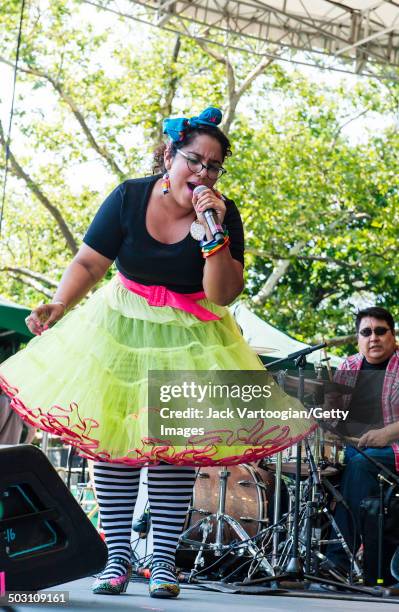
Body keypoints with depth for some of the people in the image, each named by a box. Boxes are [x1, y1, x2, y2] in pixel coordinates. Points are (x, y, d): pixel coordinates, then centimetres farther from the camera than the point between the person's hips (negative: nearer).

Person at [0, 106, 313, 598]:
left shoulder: (223, 213, -11)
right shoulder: (128, 198, -9)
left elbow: (224, 294, -17)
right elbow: (88, 264, -5)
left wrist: (212, 233, -28)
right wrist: (59, 305, -21)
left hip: (189, 340, -1)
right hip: (121, 331, 1)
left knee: (173, 445, -5)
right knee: (110, 438, -3)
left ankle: (164, 560, 3)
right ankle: (117, 556, 5)